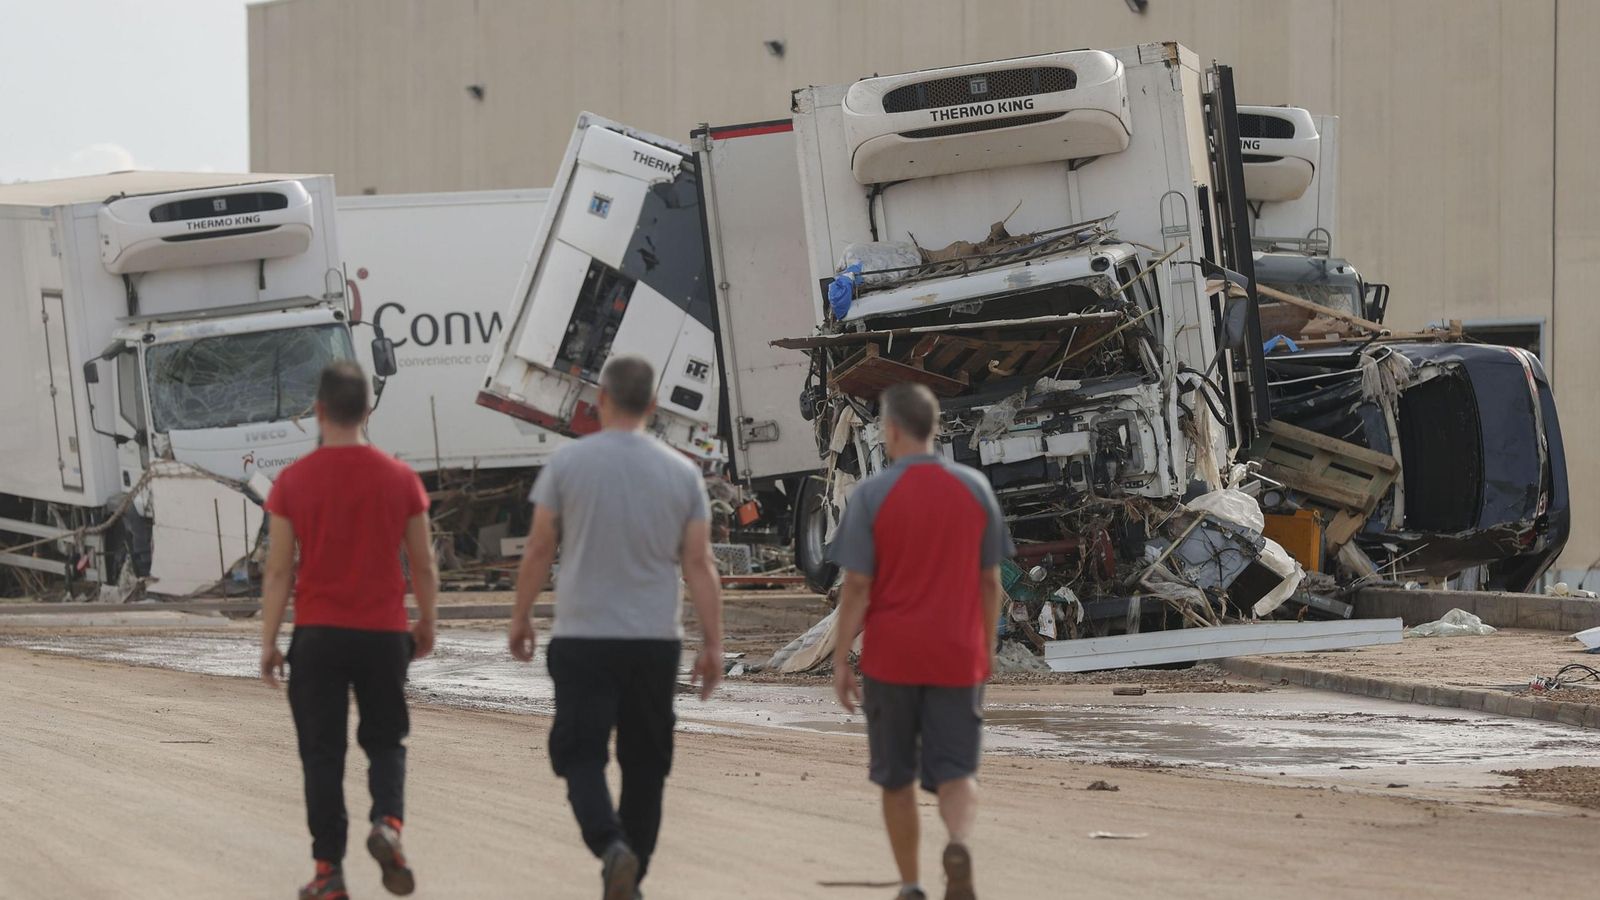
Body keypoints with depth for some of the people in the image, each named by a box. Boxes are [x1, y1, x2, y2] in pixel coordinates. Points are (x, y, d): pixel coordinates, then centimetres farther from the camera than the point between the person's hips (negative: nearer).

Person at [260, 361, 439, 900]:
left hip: (317, 634, -1)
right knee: (384, 743, 16)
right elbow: (424, 566, 5)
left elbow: (278, 570, -4)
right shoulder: (401, 479, 0)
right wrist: (427, 624, 19)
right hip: (384, 633, 1)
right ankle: (388, 821, -12)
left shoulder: (293, 482, -4)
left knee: (322, 752, 6)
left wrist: (268, 642, 2)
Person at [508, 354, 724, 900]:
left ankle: (611, 846, -25)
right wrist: (712, 645, 4)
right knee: (645, 763, 13)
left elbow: (539, 551, -2)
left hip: (583, 637, -2)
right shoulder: (681, 473, 1)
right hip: (655, 640, 2)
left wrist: (520, 618, 11)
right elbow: (699, 565, 0)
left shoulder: (569, 463, -4)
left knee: (580, 752, 1)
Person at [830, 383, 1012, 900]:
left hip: (891, 658, -1)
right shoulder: (975, 489, 2)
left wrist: (841, 661, -2)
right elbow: (990, 581, 6)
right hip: (958, 657, 1)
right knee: (956, 771, 2)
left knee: (896, 777, 12)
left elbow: (856, 586, -8)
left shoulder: (871, 494, -7)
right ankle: (959, 844, -27)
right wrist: (987, 651, 16)